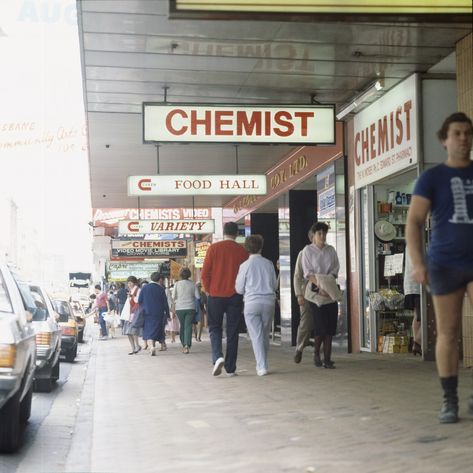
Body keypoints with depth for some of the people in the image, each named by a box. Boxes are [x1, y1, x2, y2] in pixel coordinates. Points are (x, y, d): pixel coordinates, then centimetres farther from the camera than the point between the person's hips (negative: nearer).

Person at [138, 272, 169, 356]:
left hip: (147, 312, 1)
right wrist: (167, 313, 5)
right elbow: (165, 302, -2)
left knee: (148, 330, 4)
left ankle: (152, 346, -12)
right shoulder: (161, 289, -4)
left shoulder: (144, 288, -1)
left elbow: (139, 301, 1)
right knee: (155, 330, 8)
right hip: (158, 313, -1)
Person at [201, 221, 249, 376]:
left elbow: (205, 274, -5)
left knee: (215, 328, 12)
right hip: (235, 297, 1)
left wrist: (208, 291, 8)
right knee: (232, 332, 7)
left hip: (215, 295, -1)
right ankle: (230, 368, 7)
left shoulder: (214, 248, -4)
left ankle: (218, 356, -12)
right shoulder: (243, 251, -1)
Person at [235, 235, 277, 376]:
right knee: (265, 335, 14)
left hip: (252, 302, -3)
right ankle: (262, 364, 23)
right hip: (268, 301, 3)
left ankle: (262, 367, -4)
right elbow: (275, 285, 8)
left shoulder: (245, 265, -6)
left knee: (256, 336, 1)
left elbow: (239, 288, 0)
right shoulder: (268, 264, 1)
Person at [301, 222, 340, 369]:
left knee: (330, 328, 1)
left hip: (330, 293, 4)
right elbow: (308, 273, -7)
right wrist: (320, 286, -18)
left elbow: (335, 269, 7)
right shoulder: (308, 250, -1)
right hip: (315, 292, -4)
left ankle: (327, 359, 7)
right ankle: (316, 353, 15)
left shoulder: (331, 250, 10)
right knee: (321, 327, -10)